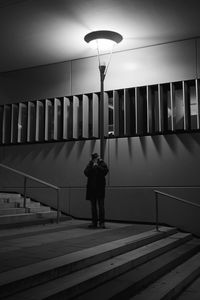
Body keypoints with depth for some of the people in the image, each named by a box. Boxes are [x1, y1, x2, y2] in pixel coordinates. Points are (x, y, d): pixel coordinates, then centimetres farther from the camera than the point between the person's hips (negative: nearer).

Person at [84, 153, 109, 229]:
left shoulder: (102, 164, 5)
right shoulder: (90, 164, 12)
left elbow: (105, 171, -13)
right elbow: (86, 173, -2)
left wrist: (97, 166, -13)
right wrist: (92, 166, -12)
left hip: (100, 188, -3)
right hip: (92, 188, 3)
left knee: (101, 205, -6)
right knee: (93, 206, 8)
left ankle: (102, 222, -3)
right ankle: (94, 222, 14)